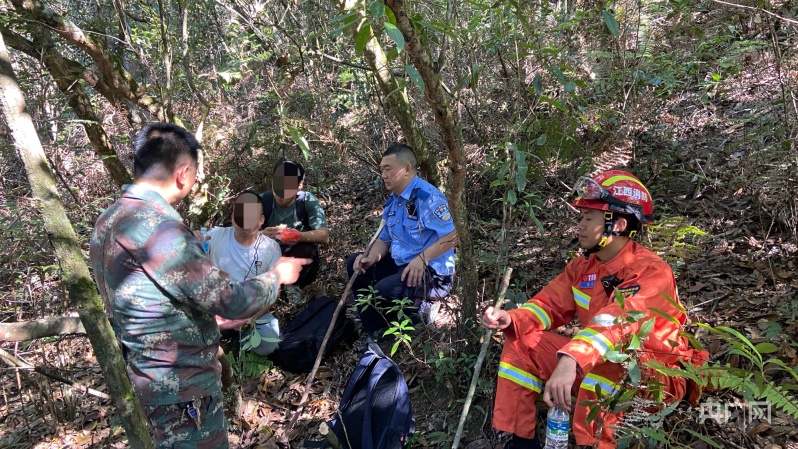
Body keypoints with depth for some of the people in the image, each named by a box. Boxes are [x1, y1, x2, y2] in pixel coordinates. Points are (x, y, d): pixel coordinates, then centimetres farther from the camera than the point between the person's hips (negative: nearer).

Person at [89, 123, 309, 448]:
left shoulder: (108, 222, 3)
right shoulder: (158, 228, -28)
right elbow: (230, 300, -25)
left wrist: (208, 317, 20)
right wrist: (277, 275, -7)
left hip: (151, 379, 9)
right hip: (180, 388, -9)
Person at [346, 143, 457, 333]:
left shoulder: (427, 196, -18)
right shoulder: (393, 200, 10)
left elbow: (453, 235, -25)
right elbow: (384, 239, 14)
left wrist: (422, 259, -32)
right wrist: (371, 259, -6)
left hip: (431, 271, -9)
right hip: (400, 265, 10)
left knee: (384, 290, -32)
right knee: (355, 263, 9)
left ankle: (416, 311, 1)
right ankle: (373, 327, 10)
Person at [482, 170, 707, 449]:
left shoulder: (651, 272, -23)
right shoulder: (583, 267, 2)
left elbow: (617, 323, -40)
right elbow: (551, 304, -3)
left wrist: (571, 361, -55)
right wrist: (511, 319, -24)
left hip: (653, 377, -7)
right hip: (590, 362, 7)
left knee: (608, 359, -39)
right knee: (522, 341, -4)